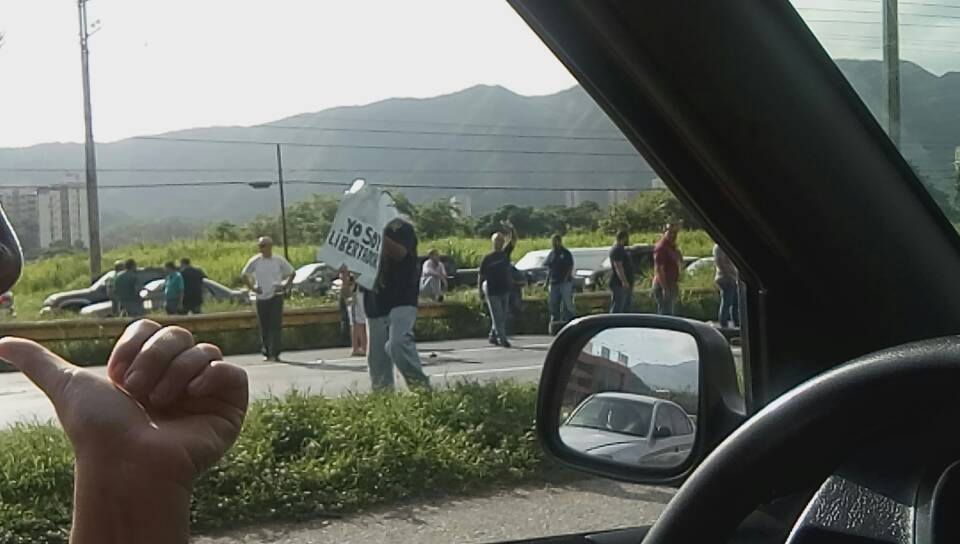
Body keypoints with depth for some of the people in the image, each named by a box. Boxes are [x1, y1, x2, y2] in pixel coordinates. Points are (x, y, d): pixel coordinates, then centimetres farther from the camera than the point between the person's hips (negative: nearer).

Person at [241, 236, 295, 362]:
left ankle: (274, 353, -11)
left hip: (276, 296, -2)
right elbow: (244, 275, 14)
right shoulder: (255, 261, 1)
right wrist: (252, 287, 2)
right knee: (264, 327, 7)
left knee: (276, 325, -10)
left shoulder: (279, 260, -1)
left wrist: (285, 286, -1)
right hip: (261, 297, 2)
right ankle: (266, 353, 17)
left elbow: (291, 273, 11)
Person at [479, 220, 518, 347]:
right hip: (492, 292, -5)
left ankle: (493, 337, 24)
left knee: (502, 317, 12)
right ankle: (502, 339, -9)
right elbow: (481, 275, 0)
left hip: (505, 290, 5)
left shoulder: (505, 253, 5)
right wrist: (480, 290, -3)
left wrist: (511, 229, -26)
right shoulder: (487, 258, -4)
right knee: (497, 317, -6)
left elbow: (513, 240, -8)